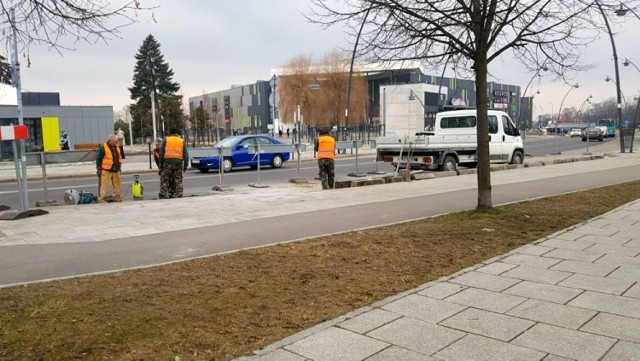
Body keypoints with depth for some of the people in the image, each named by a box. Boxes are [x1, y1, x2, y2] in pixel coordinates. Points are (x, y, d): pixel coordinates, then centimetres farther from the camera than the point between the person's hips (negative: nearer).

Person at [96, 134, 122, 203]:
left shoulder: (117, 148, 14)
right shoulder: (103, 148, -8)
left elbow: (119, 157, 24)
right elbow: (98, 159, -8)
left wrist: (119, 167, 21)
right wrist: (99, 169, -10)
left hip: (116, 171, 7)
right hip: (106, 171, -7)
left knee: (117, 185, 11)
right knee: (104, 186, -8)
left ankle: (117, 197, 22)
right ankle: (101, 199, -5)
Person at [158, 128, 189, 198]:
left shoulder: (165, 140, 9)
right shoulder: (182, 141, 14)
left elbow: (161, 153, 2)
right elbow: (185, 155, 8)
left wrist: (161, 165, 3)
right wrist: (185, 166, 10)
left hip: (167, 162, -2)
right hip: (178, 162, 2)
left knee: (164, 181, 3)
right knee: (178, 182, 7)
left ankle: (164, 197, -2)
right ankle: (178, 196, 6)